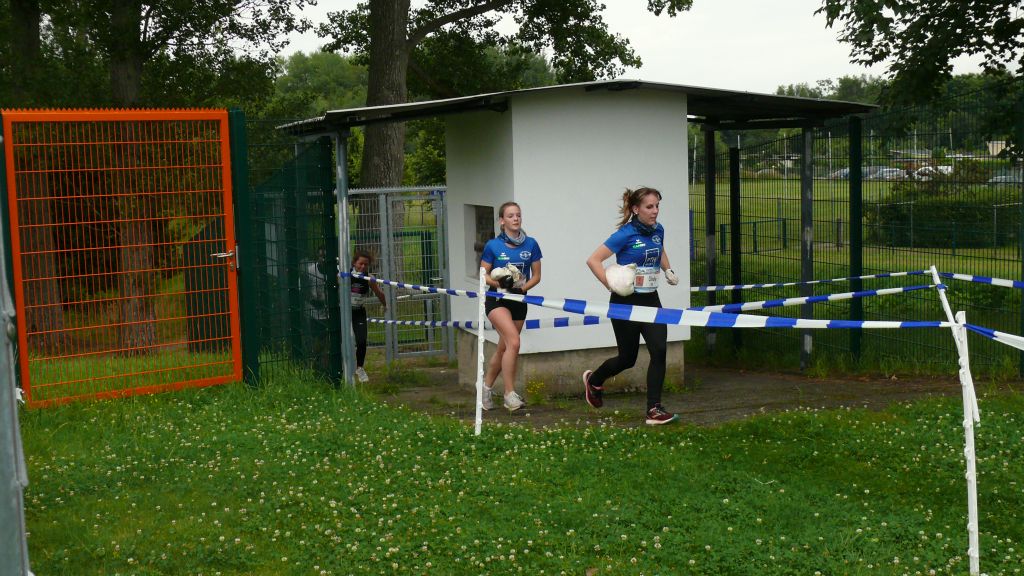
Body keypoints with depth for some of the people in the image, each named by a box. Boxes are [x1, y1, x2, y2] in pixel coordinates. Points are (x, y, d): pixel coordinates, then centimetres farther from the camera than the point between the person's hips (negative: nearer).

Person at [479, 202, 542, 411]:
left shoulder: (531, 244, 0)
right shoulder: (493, 245, -6)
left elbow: (536, 276, 4)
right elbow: (484, 275, -1)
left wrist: (522, 288, -13)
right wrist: (499, 283, -19)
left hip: (519, 301, 4)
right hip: (497, 300, -4)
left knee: (503, 349, 12)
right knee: (513, 342, -22)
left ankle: (486, 386, 34)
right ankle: (510, 394, -15)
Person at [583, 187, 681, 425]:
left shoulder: (658, 230, 4)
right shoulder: (626, 234, -16)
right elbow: (593, 260, -17)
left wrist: (668, 271, 12)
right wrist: (611, 285, -22)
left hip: (651, 300, 5)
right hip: (626, 302, -5)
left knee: (659, 350, -10)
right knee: (628, 357, 7)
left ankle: (654, 409, -3)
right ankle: (593, 379, 37)